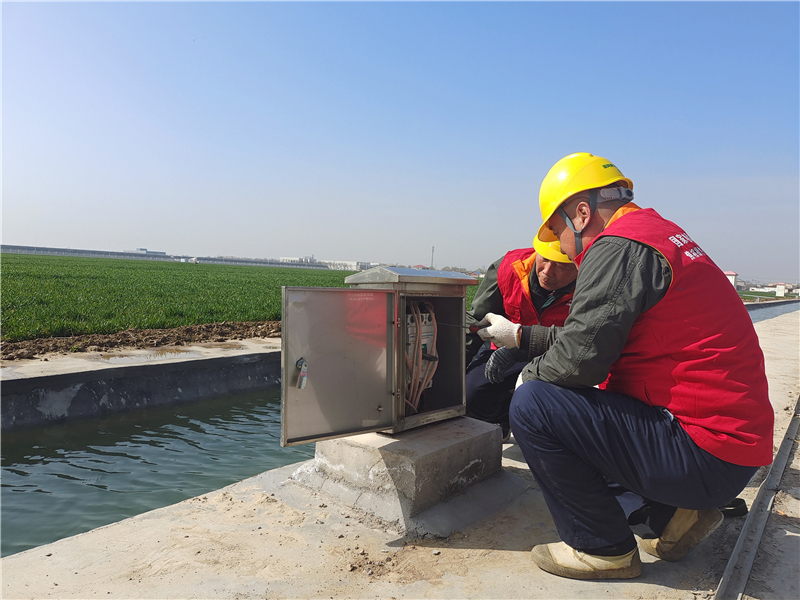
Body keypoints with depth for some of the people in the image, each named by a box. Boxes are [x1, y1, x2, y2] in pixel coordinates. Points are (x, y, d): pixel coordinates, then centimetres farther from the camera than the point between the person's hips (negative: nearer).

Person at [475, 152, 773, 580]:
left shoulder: (617, 248, -17)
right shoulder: (655, 234, 15)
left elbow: (577, 358, -22)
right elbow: (594, 334, 19)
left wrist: (530, 376, -1)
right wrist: (520, 336, 24)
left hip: (705, 456, -10)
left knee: (532, 405, -15)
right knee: (565, 401, 22)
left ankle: (602, 549, 2)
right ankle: (673, 515, 15)